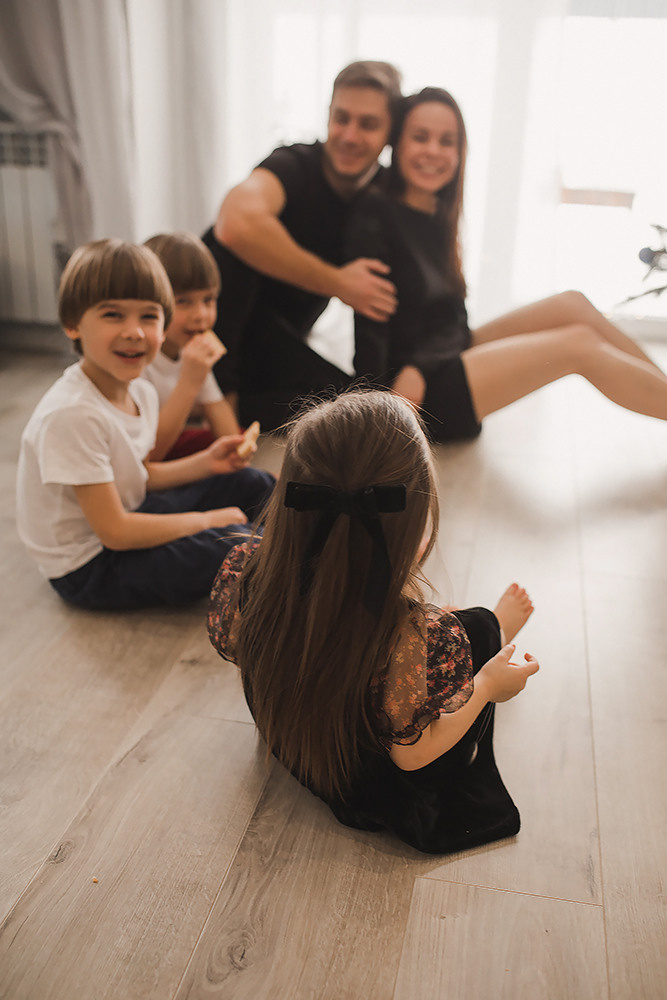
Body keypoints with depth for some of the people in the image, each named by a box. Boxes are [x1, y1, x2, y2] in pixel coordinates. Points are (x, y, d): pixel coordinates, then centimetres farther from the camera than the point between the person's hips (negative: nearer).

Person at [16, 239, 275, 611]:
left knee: (252, 483, 14)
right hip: (88, 566, -9)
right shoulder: (72, 415, -31)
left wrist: (205, 463, -1)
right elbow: (115, 532, -27)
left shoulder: (140, 391, -2)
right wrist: (205, 520, -17)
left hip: (128, 513, 10)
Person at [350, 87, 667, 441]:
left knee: (572, 305, -2)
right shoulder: (375, 216, -15)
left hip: (445, 361, 8)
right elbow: (371, 327, -19)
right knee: (580, 344, -12)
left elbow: (451, 322, 7)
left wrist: (417, 369, -10)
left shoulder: (436, 216, 9)